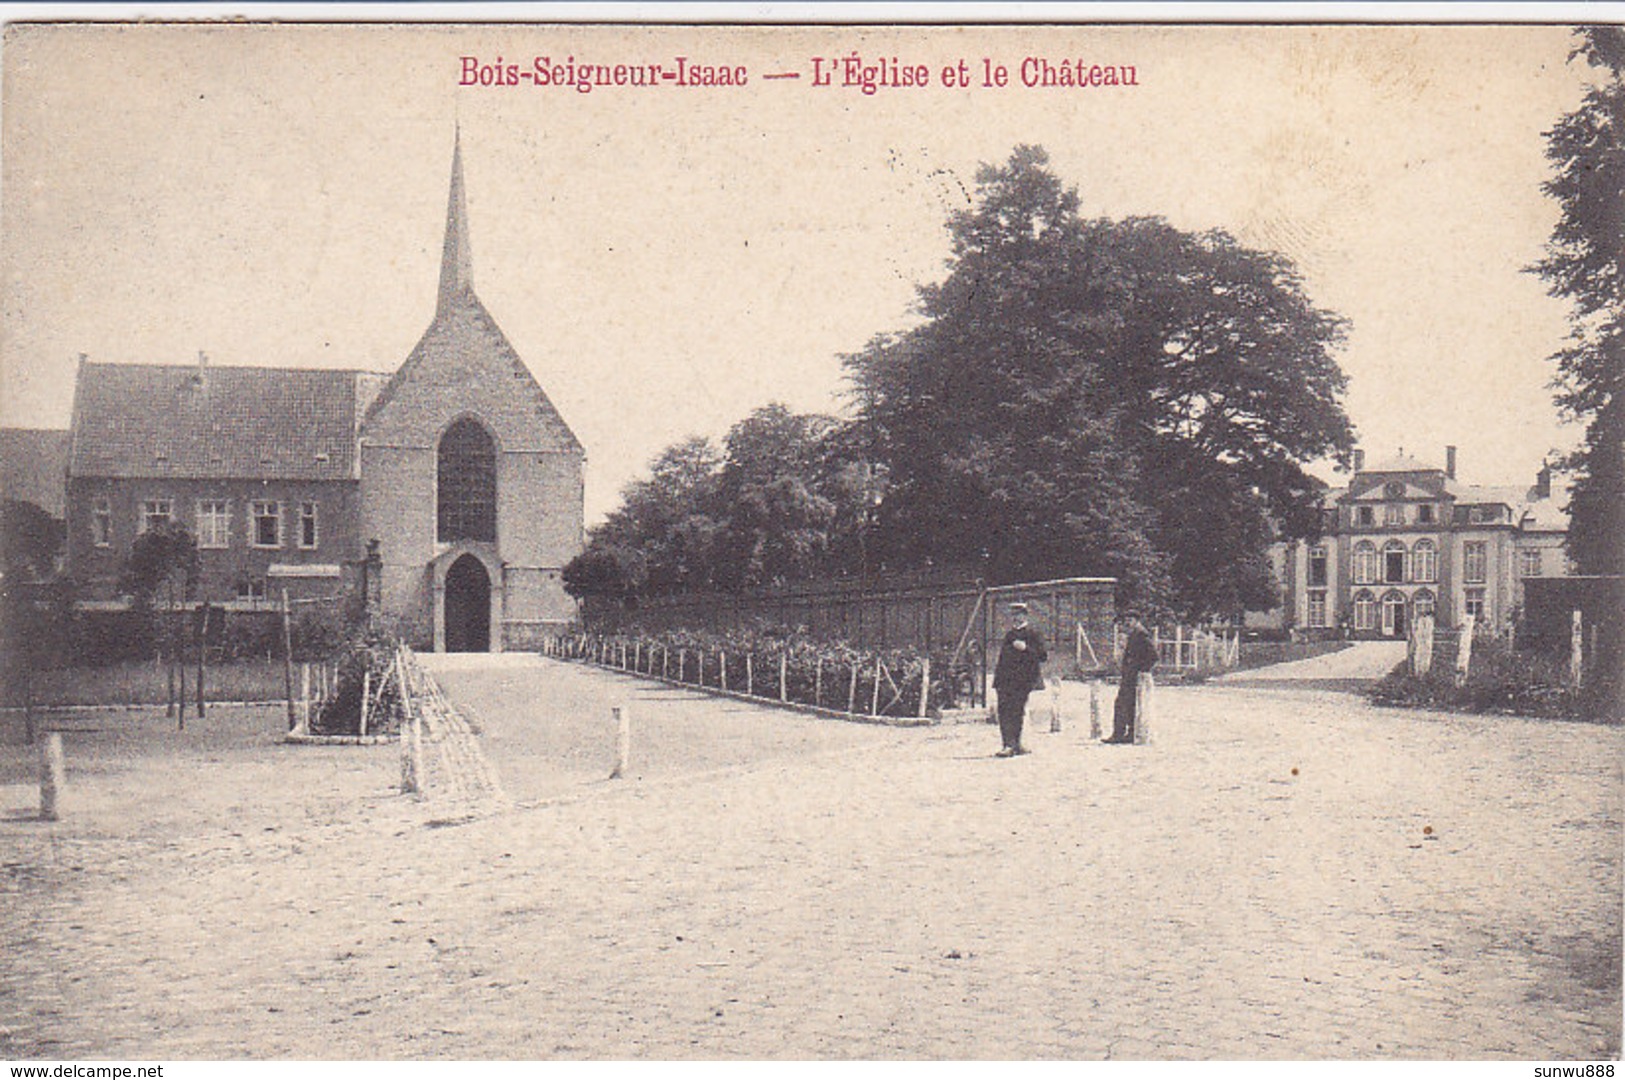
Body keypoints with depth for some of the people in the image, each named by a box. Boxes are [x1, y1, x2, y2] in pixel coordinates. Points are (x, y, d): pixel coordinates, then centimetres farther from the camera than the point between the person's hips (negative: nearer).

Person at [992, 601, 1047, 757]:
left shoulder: (1033, 635, 3)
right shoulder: (1009, 635, 20)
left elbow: (1043, 656, -4)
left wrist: (1025, 648, -15)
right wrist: (997, 676, 20)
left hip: (1022, 680, -5)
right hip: (1005, 679, 5)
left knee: (1015, 712, -9)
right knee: (1003, 710, -4)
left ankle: (1012, 745, -9)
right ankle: (1010, 744, -2)